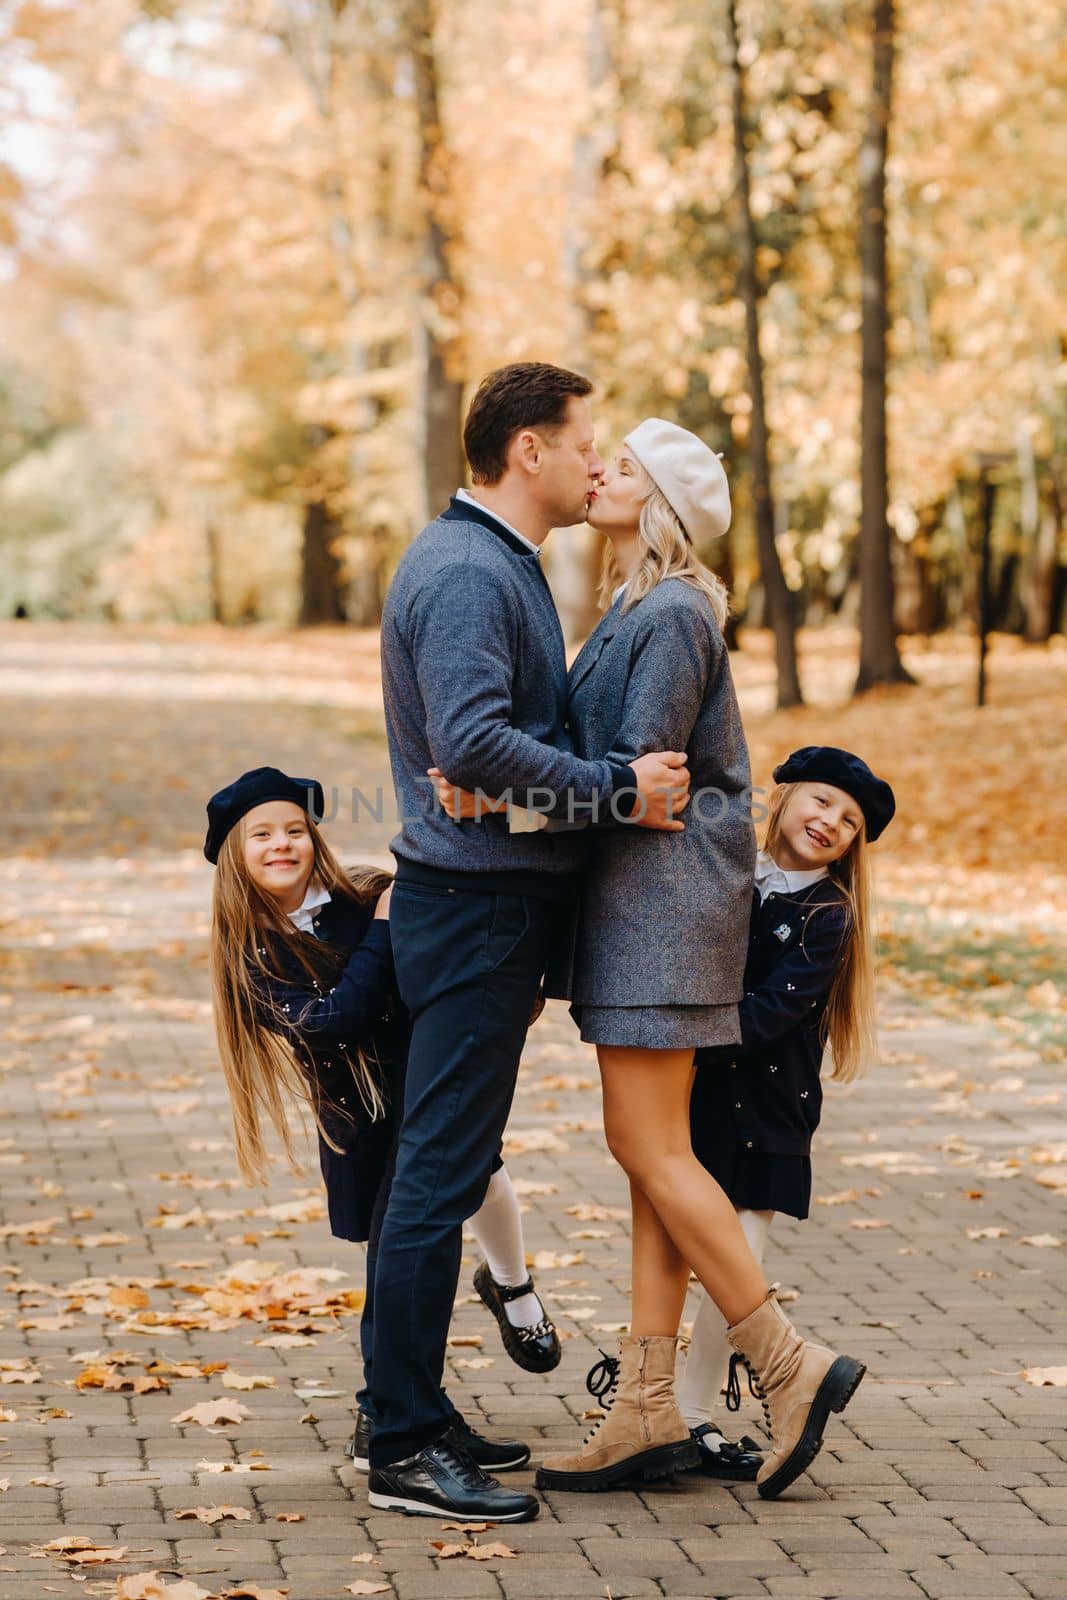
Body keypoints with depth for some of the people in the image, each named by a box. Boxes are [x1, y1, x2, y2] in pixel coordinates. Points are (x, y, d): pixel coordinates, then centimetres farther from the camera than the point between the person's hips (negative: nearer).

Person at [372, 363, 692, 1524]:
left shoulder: (499, 566, 18)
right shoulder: (467, 573, -17)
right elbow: (472, 743, -28)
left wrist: (616, 772, 12)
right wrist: (616, 791, -23)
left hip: (492, 899, 11)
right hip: (474, 900, -11)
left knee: (443, 1168, 14)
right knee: (441, 1175, -8)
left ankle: (410, 1414, 22)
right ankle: (405, 1451, -5)